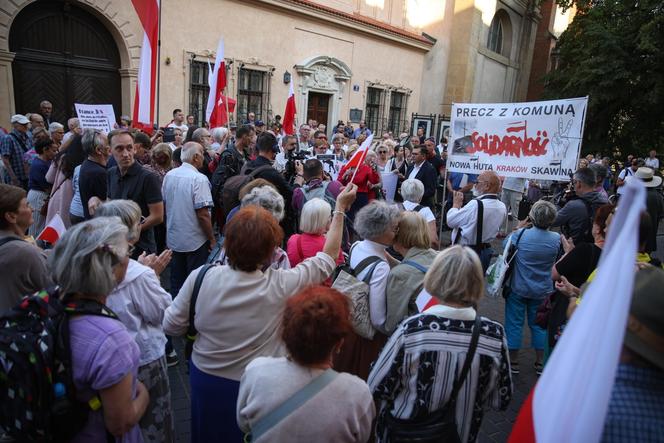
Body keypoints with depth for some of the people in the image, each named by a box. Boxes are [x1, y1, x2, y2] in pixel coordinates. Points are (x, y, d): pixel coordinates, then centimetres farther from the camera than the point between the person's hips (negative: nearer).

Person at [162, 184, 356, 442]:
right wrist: (341, 209, -7)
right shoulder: (280, 286, -26)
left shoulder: (201, 278, -22)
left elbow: (171, 327, -8)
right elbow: (328, 258, -12)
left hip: (205, 379, 2)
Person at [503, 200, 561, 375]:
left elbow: (506, 243, 2)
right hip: (542, 290, 3)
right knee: (538, 324, 17)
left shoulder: (521, 234, -19)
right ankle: (540, 363, 29)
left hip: (518, 288, -2)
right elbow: (557, 260, 7)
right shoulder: (556, 239, -11)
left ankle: (513, 362, 20)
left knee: (514, 323, 10)